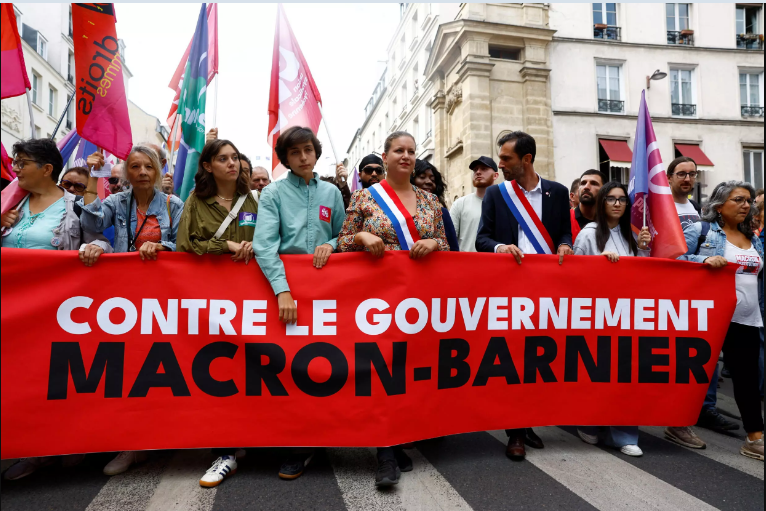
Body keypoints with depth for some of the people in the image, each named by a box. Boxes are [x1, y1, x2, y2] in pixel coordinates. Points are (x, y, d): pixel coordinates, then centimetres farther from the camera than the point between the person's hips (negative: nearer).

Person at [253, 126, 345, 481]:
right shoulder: (273, 193, 0)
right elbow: (265, 243, -13)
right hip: (284, 281, -2)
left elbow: (342, 236, 17)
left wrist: (330, 245, -8)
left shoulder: (331, 193, 11)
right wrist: (282, 289, -24)